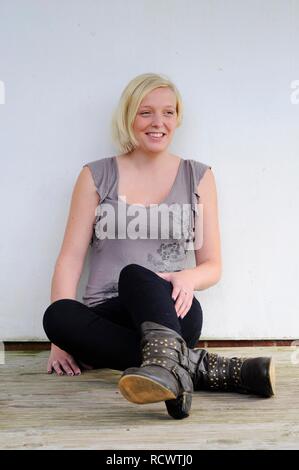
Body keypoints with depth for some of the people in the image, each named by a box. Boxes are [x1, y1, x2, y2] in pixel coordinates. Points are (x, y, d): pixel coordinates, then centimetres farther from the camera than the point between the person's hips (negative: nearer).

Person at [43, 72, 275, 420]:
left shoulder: (198, 176, 10)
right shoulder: (96, 176, 8)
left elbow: (213, 266, 10)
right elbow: (70, 258, 2)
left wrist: (189, 277, -16)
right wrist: (61, 338, -12)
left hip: (168, 313, -1)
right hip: (107, 319, 1)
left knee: (135, 273, -33)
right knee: (58, 315, -33)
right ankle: (195, 365, -39)